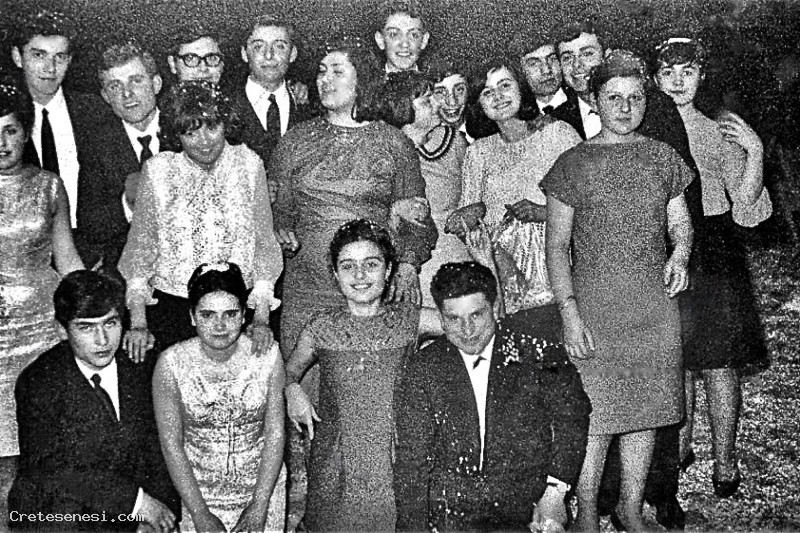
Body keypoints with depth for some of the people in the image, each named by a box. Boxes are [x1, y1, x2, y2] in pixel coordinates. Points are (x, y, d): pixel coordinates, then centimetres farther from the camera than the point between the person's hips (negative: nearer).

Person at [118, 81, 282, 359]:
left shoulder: (248, 164, -4)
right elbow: (140, 245, 0)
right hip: (170, 306, 0)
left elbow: (263, 242, -1)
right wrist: (138, 323, -6)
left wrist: (262, 319, -6)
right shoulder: (158, 170, -5)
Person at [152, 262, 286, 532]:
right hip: (198, 489, -1)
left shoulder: (267, 355, -14)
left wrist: (259, 507, -14)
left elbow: (275, 434, -11)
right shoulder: (171, 363, -16)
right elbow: (171, 444, -12)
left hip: (263, 484, 1)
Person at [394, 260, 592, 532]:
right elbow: (411, 459, 2)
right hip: (450, 509, 1)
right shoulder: (423, 369, 1)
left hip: (528, 509, 0)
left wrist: (554, 492, -10)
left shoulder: (534, 350, -1)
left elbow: (572, 417, 1)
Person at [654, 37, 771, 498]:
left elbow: (746, 207, -5)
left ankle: (725, 461, 15)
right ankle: (681, 446, 29)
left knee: (719, 358, 2)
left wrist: (755, 152, -15)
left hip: (712, 252, -2)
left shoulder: (719, 133, 1)